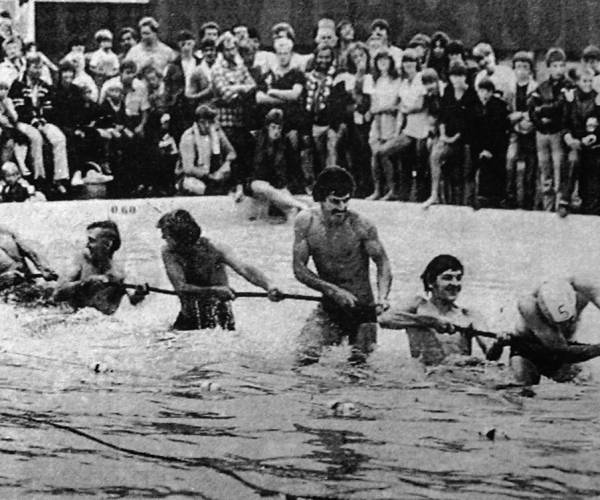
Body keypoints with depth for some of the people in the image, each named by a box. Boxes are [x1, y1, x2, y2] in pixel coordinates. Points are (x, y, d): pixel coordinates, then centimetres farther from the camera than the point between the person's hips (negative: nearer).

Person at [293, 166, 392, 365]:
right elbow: (299, 269, -7)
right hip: (329, 306, 2)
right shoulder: (305, 222, -8)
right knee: (305, 357, -15)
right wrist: (333, 290, -19)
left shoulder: (361, 226, -16)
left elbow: (382, 263, -10)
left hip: (362, 306, -2)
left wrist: (382, 296, -29)